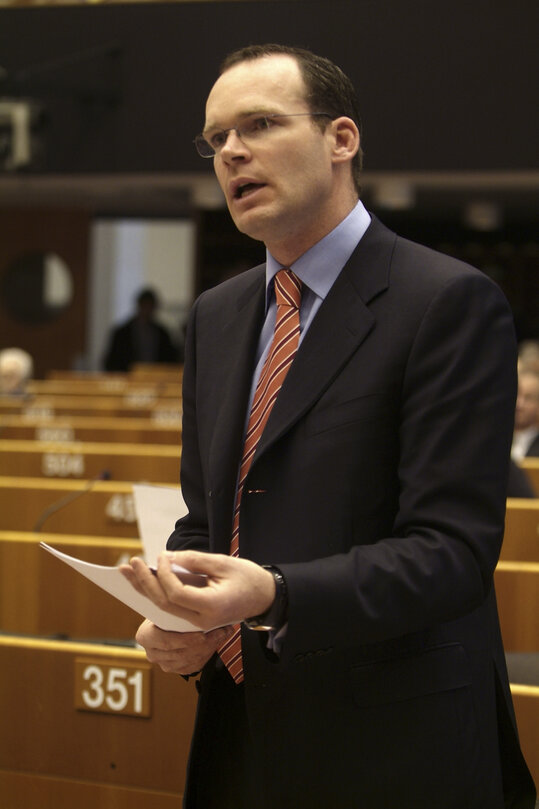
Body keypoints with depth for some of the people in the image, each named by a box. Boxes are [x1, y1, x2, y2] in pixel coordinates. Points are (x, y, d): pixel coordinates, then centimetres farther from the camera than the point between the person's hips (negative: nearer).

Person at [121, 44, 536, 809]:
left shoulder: (452, 303, -12)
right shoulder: (216, 315, 12)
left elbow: (452, 547, -18)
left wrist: (274, 594, -31)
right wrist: (175, 616, -4)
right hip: (242, 739, 6)